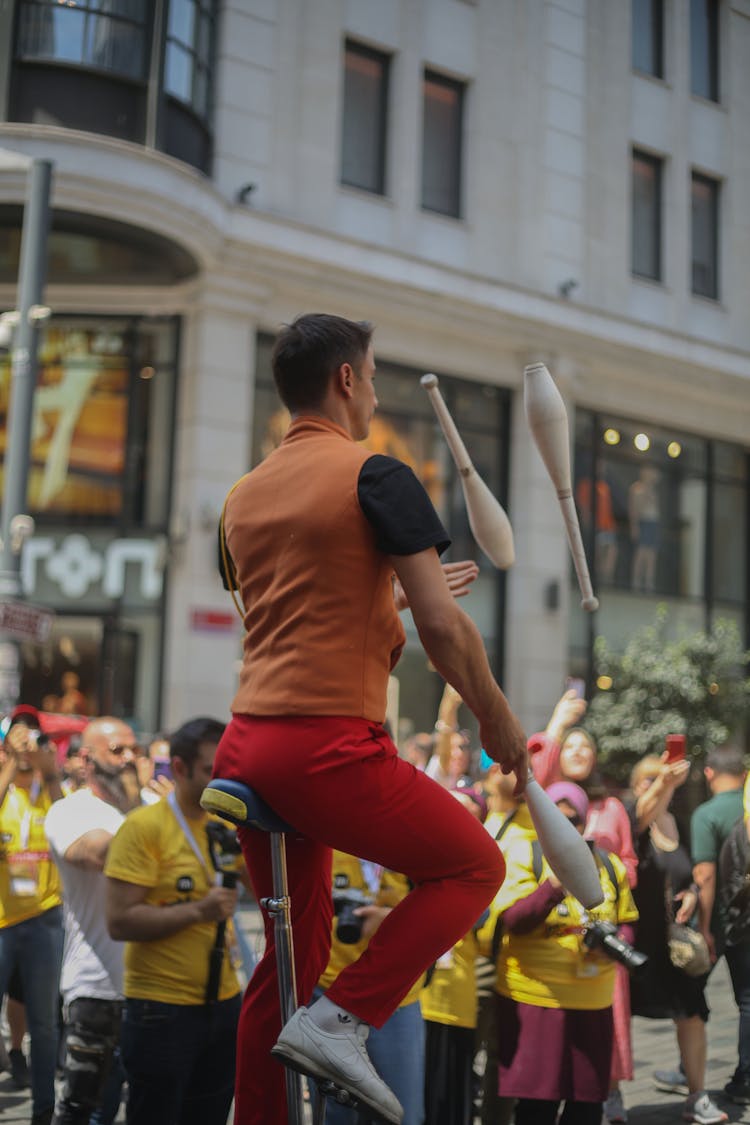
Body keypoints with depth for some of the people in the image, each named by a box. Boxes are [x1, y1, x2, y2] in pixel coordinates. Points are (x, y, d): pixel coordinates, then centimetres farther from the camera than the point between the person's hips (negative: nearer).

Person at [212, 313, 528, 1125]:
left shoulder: (243, 494, 16)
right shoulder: (374, 476, -7)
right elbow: (443, 629, -13)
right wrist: (498, 722, 1)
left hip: (245, 744, 8)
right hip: (329, 746, -8)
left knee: (295, 950, 20)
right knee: (472, 865, 12)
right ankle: (341, 1019, -1)